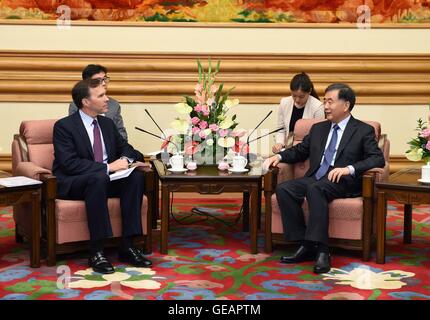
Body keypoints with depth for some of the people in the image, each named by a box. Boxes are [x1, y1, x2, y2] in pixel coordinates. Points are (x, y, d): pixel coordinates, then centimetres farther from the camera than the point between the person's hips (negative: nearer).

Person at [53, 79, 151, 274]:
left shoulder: (107, 123, 12)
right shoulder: (64, 126, -9)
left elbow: (125, 147, 18)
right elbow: (69, 163, -20)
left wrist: (125, 160, -8)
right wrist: (107, 167, -26)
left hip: (106, 179, 6)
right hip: (72, 184, -6)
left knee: (136, 176, -20)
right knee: (99, 178, -38)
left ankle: (127, 246, -20)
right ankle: (96, 252, -36)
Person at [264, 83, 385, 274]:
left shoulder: (363, 131, 6)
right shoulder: (318, 129, 23)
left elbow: (378, 159, -5)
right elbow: (299, 151, 30)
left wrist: (349, 169, -21)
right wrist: (279, 156, 8)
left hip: (343, 182, -6)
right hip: (314, 179, 6)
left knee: (315, 188, -37)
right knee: (283, 189, -23)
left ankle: (321, 251, -38)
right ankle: (305, 246, -20)